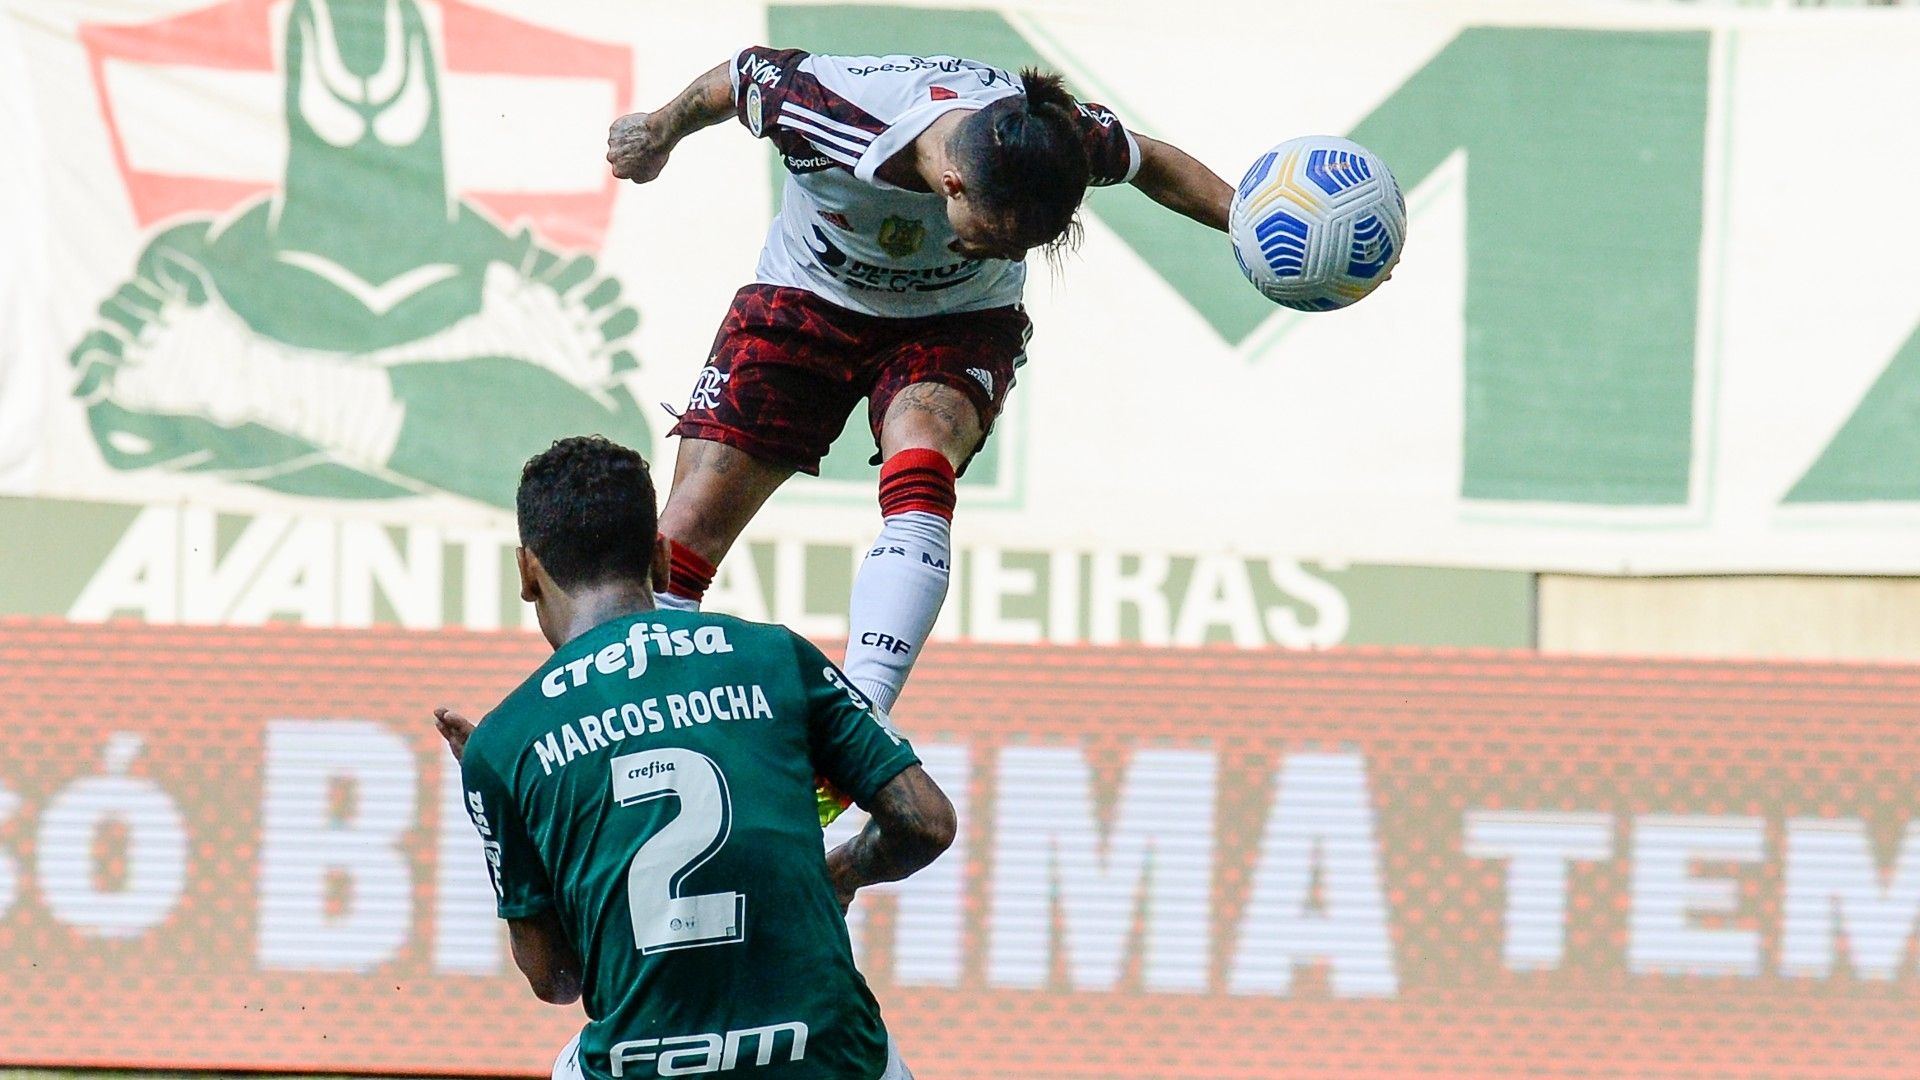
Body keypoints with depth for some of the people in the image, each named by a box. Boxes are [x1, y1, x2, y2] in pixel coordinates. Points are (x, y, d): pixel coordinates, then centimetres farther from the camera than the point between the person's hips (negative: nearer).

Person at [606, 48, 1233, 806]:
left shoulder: (1057, 139, -30)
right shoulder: (823, 110, -36)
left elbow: (1151, 165, -5)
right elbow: (735, 78, -11)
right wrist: (662, 131, 8)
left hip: (953, 324, 0)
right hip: (805, 301, 0)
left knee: (918, 479, -33)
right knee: (684, 540, -8)